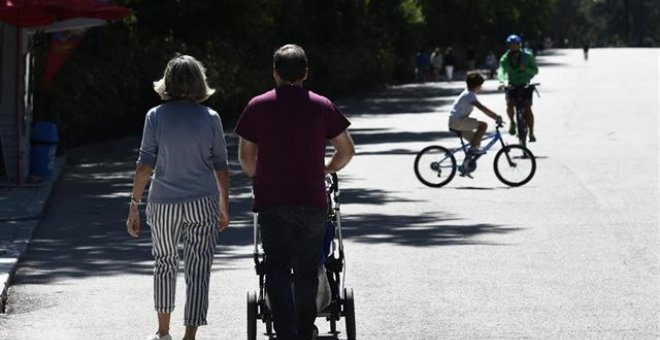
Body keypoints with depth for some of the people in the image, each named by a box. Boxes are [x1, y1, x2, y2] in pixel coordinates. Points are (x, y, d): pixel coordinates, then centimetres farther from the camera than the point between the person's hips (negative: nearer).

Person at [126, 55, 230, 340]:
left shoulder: (156, 116, -4)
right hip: (202, 205, -1)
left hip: (164, 204, 1)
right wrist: (224, 207, 14)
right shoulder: (210, 118, -1)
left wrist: (134, 207, -1)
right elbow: (221, 168, 3)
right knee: (198, 271, 1)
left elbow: (144, 166, -6)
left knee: (165, 264, 20)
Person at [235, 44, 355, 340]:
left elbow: (246, 157, 5)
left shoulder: (258, 106, 2)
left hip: (273, 203, -1)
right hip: (313, 201, 1)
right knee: (307, 271, 13)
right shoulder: (322, 106, 4)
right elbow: (347, 150, 8)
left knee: (278, 270, -5)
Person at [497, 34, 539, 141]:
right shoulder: (505, 58, -8)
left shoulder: (527, 57, -9)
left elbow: (535, 70, -11)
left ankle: (531, 133, -9)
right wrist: (501, 81, -44)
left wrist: (525, 68, -31)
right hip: (512, 86, 1)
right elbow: (501, 70, -23)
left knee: (527, 108, -15)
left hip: (525, 85, -1)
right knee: (509, 103, -24)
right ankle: (512, 122, 5)